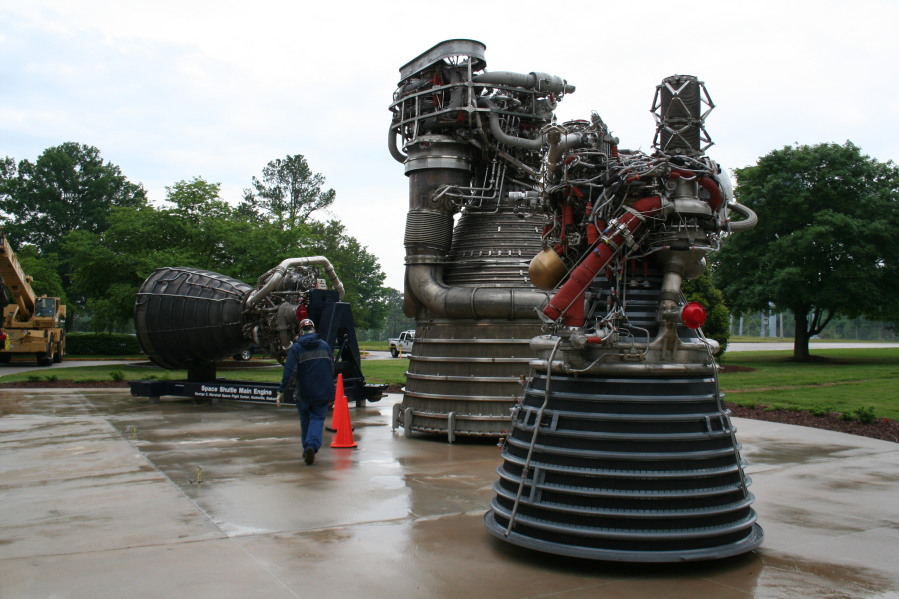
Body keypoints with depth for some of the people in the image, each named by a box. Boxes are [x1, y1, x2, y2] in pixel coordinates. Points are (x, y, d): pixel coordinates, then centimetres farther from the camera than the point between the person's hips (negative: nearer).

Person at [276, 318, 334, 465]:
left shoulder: (296, 348, -4)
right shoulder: (325, 346, 6)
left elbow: (289, 371, -13)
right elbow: (332, 369, 11)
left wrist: (281, 391, -12)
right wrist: (329, 390, 22)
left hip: (304, 393, -1)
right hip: (323, 392, 1)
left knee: (305, 420, 15)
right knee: (317, 419, 2)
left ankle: (307, 449, 19)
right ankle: (312, 446, -19)